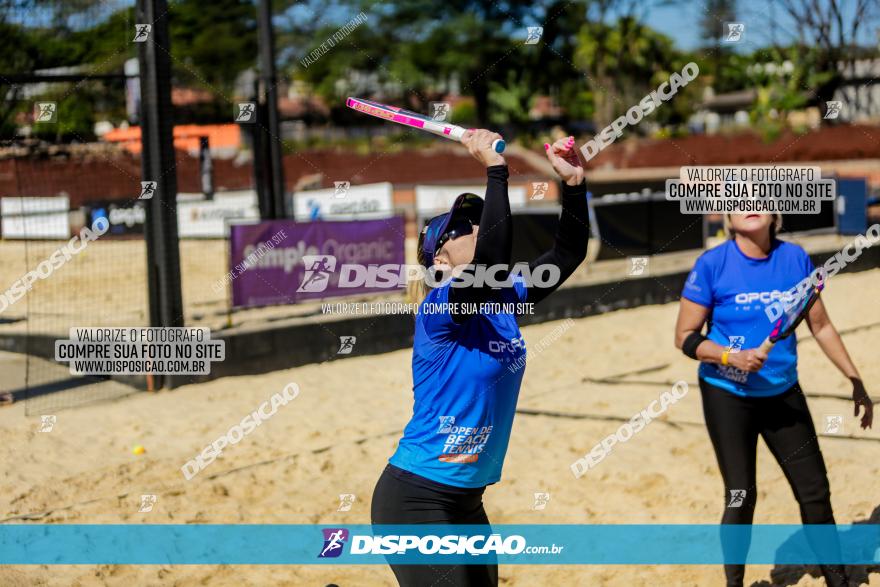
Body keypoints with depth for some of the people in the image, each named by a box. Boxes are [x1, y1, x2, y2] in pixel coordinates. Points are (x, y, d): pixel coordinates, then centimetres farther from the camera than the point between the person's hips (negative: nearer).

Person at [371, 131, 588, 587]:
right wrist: (495, 169, -28)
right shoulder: (438, 309, -17)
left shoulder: (503, 302, 6)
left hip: (467, 501, 9)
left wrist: (573, 182, -4)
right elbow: (493, 255, -34)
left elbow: (567, 254, 8)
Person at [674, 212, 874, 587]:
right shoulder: (712, 264, -11)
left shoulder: (796, 259, -2)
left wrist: (856, 382, 9)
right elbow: (685, 337, -8)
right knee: (741, 497, -2)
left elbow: (820, 326, 9)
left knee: (815, 491, 6)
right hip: (727, 397, -3)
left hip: (783, 394, 3)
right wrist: (731, 357, -24)